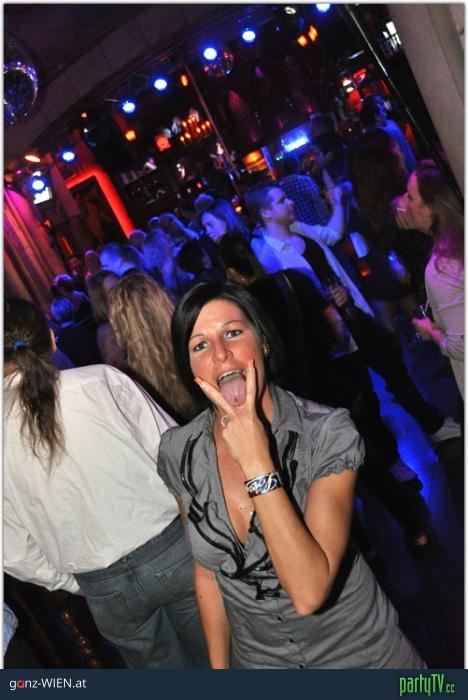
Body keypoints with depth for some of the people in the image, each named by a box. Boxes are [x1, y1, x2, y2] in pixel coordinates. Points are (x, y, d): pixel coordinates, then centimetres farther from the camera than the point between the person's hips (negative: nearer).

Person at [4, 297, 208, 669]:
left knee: (160, 663, 26)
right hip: (174, 549, -1)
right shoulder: (102, 380, -13)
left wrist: (73, 582, 16)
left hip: (105, 589, 2)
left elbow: (15, 554, 0)